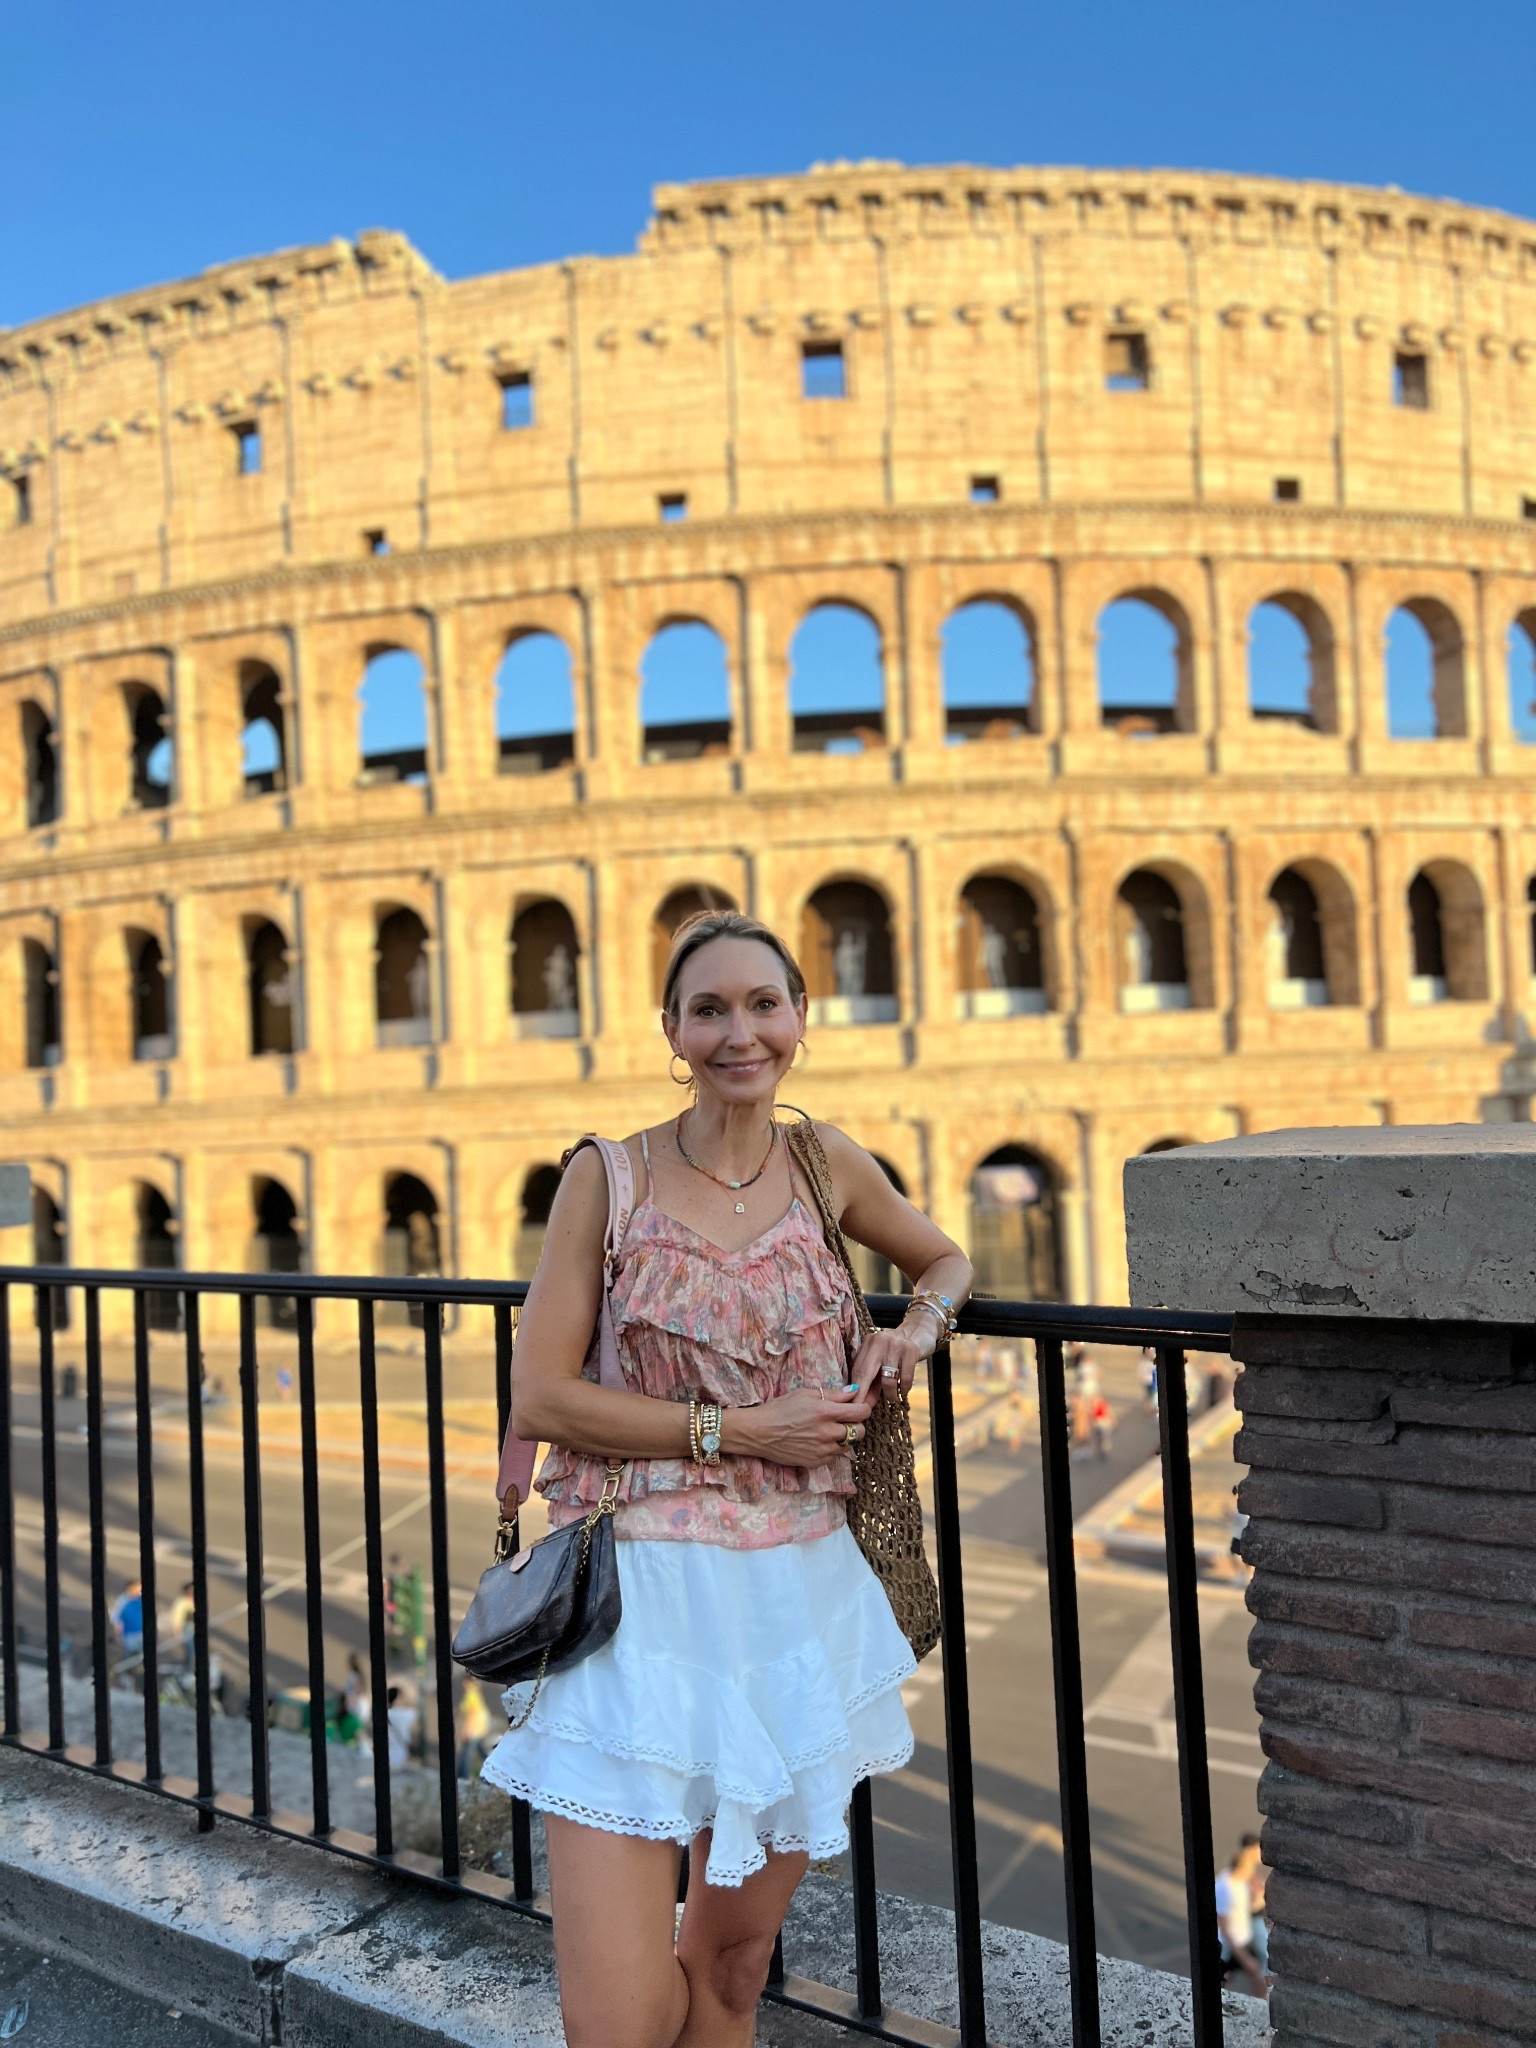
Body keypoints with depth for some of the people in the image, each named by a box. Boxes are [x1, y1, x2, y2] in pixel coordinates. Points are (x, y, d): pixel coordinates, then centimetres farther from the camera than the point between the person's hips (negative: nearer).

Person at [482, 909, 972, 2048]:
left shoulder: (828, 1166, 3)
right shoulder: (608, 1176, -6)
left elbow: (944, 1259, 22)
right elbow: (539, 1398, -9)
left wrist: (916, 1329, 0)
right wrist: (742, 1427, -12)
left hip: (803, 1596, 4)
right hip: (644, 1592, -3)